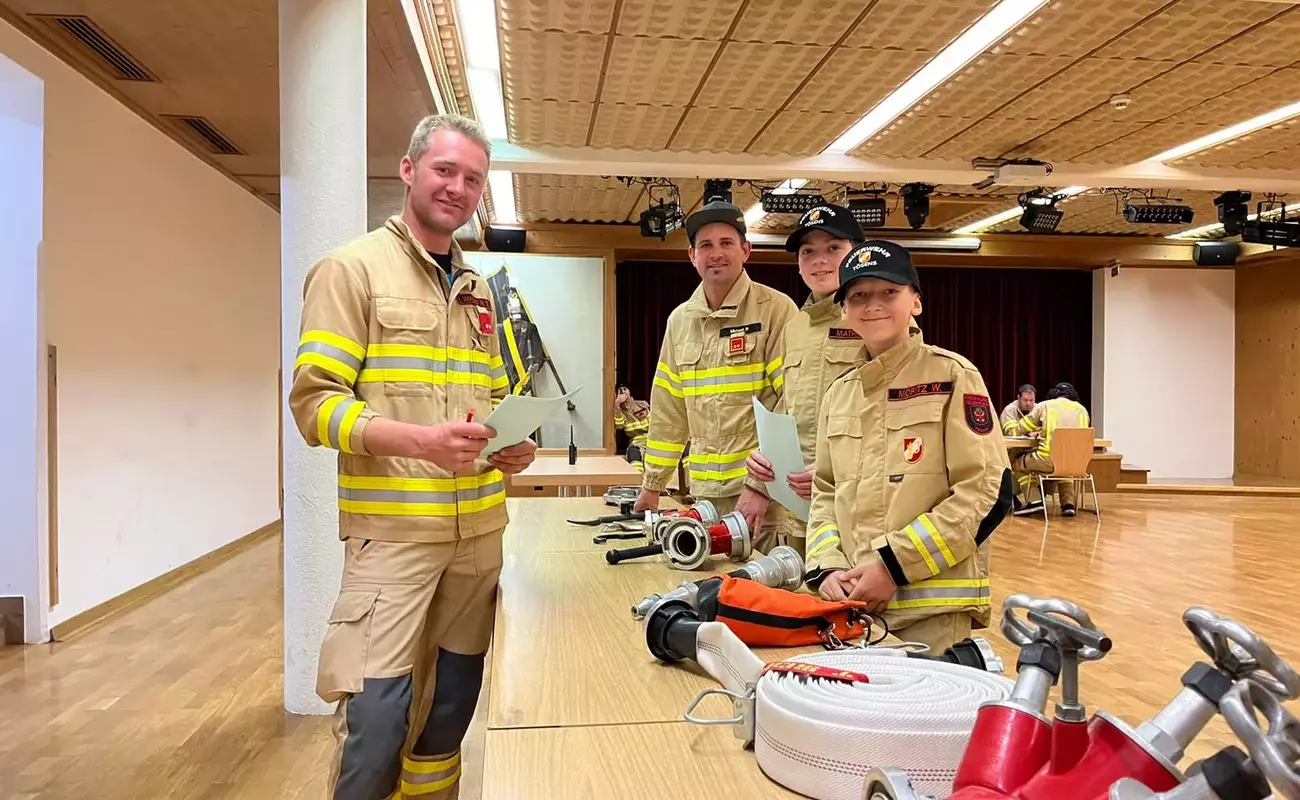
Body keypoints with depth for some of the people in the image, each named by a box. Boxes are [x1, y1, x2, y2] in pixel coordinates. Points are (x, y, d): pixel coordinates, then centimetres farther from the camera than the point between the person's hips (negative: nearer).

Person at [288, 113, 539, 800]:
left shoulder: (478, 291, 15)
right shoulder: (352, 268, -4)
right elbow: (315, 401, -11)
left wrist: (511, 442, 0)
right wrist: (421, 441, -25)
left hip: (479, 531, 6)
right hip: (391, 532, -6)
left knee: (452, 709, 15)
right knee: (376, 720, -3)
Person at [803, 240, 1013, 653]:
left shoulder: (951, 376, -7)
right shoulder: (839, 392, 11)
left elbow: (988, 494, -12)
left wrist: (894, 565, -16)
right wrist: (827, 568, -3)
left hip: (932, 608, -5)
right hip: (853, 603, 6)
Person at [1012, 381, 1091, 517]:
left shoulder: (1044, 406, 7)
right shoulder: (1082, 409, 15)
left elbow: (1020, 429, 14)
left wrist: (1033, 433, 39)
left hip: (1049, 460, -4)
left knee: (1019, 464, 22)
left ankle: (1034, 500, 9)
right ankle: (1068, 503, 24)